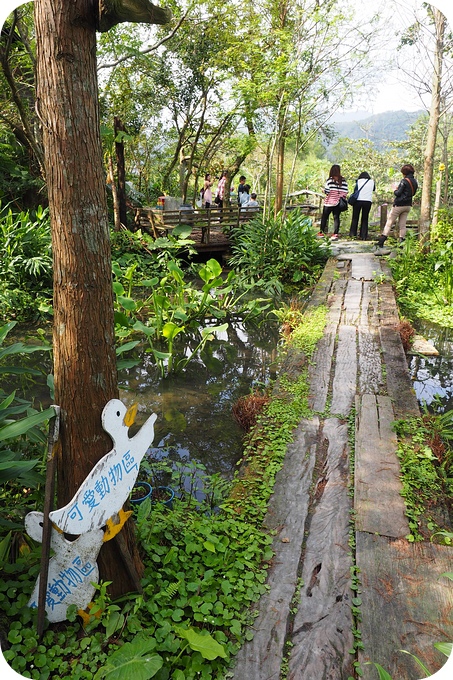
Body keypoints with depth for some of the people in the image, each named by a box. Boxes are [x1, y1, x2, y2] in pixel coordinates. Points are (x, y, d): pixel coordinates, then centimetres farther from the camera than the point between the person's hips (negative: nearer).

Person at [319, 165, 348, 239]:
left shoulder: (330, 180, -10)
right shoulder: (344, 181, 1)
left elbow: (326, 191, -10)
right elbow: (346, 192, 1)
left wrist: (327, 193, 10)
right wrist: (342, 197, 15)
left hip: (329, 202, -3)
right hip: (339, 202, 3)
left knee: (324, 217, 9)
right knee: (336, 217, 6)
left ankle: (322, 232, 15)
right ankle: (335, 233, 1)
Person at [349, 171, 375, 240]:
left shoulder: (358, 181, 7)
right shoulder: (371, 182, 13)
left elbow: (355, 190, 3)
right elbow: (374, 189, 28)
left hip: (358, 200, -1)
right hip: (368, 201, 1)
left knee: (355, 217, 7)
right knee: (365, 219, 6)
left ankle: (352, 233, 0)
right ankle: (363, 236, 1)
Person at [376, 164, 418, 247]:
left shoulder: (404, 181, -13)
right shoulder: (415, 182, 11)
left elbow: (398, 193, -16)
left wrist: (395, 190, 5)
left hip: (399, 205, -7)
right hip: (408, 205, 7)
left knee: (389, 222, -2)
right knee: (402, 224, 9)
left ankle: (381, 240, -5)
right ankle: (401, 242, 5)